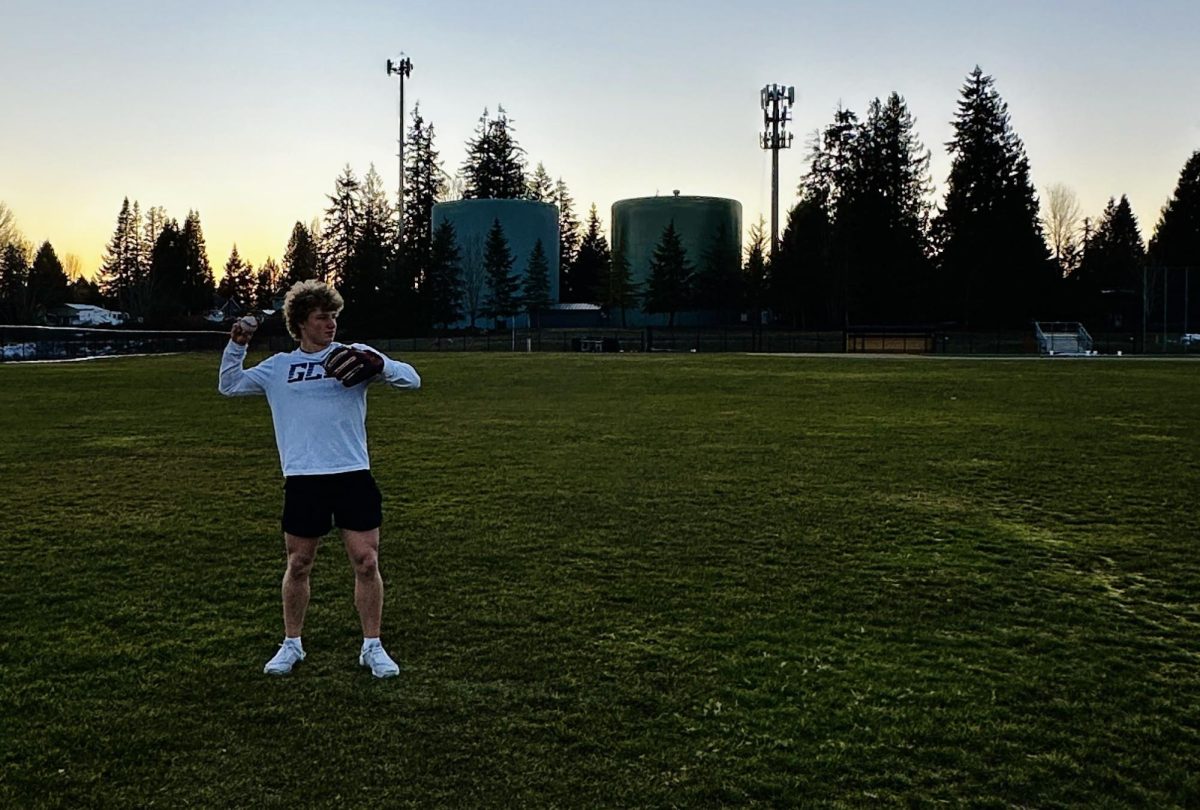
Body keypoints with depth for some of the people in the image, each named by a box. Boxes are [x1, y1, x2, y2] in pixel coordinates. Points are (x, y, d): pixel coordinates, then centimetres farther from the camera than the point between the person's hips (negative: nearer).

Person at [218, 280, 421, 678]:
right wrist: (236, 345, 7)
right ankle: (291, 645, 28)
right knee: (298, 566, 9)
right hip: (302, 480, 1)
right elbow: (229, 386, 22)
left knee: (367, 562, -1)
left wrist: (379, 365, -20)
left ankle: (372, 647, 13)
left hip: (353, 475, -1)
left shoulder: (354, 354, 5)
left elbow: (412, 379, -1)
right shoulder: (278, 367, 11)